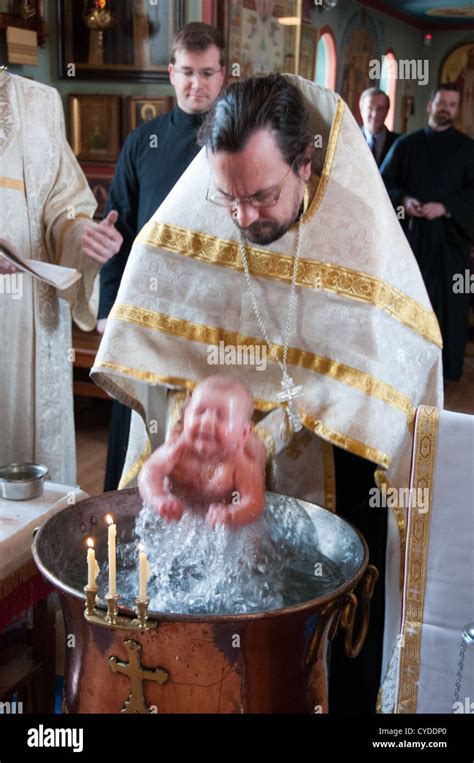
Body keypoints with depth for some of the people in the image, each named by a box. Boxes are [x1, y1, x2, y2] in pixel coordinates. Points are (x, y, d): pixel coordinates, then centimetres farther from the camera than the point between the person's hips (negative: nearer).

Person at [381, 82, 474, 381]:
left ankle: (447, 365, 9)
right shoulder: (406, 144, 9)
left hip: (450, 235, -1)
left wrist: (444, 207, -16)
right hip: (410, 233, 1)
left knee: (447, 299, 0)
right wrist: (403, 200, -12)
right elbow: (384, 182, 7)